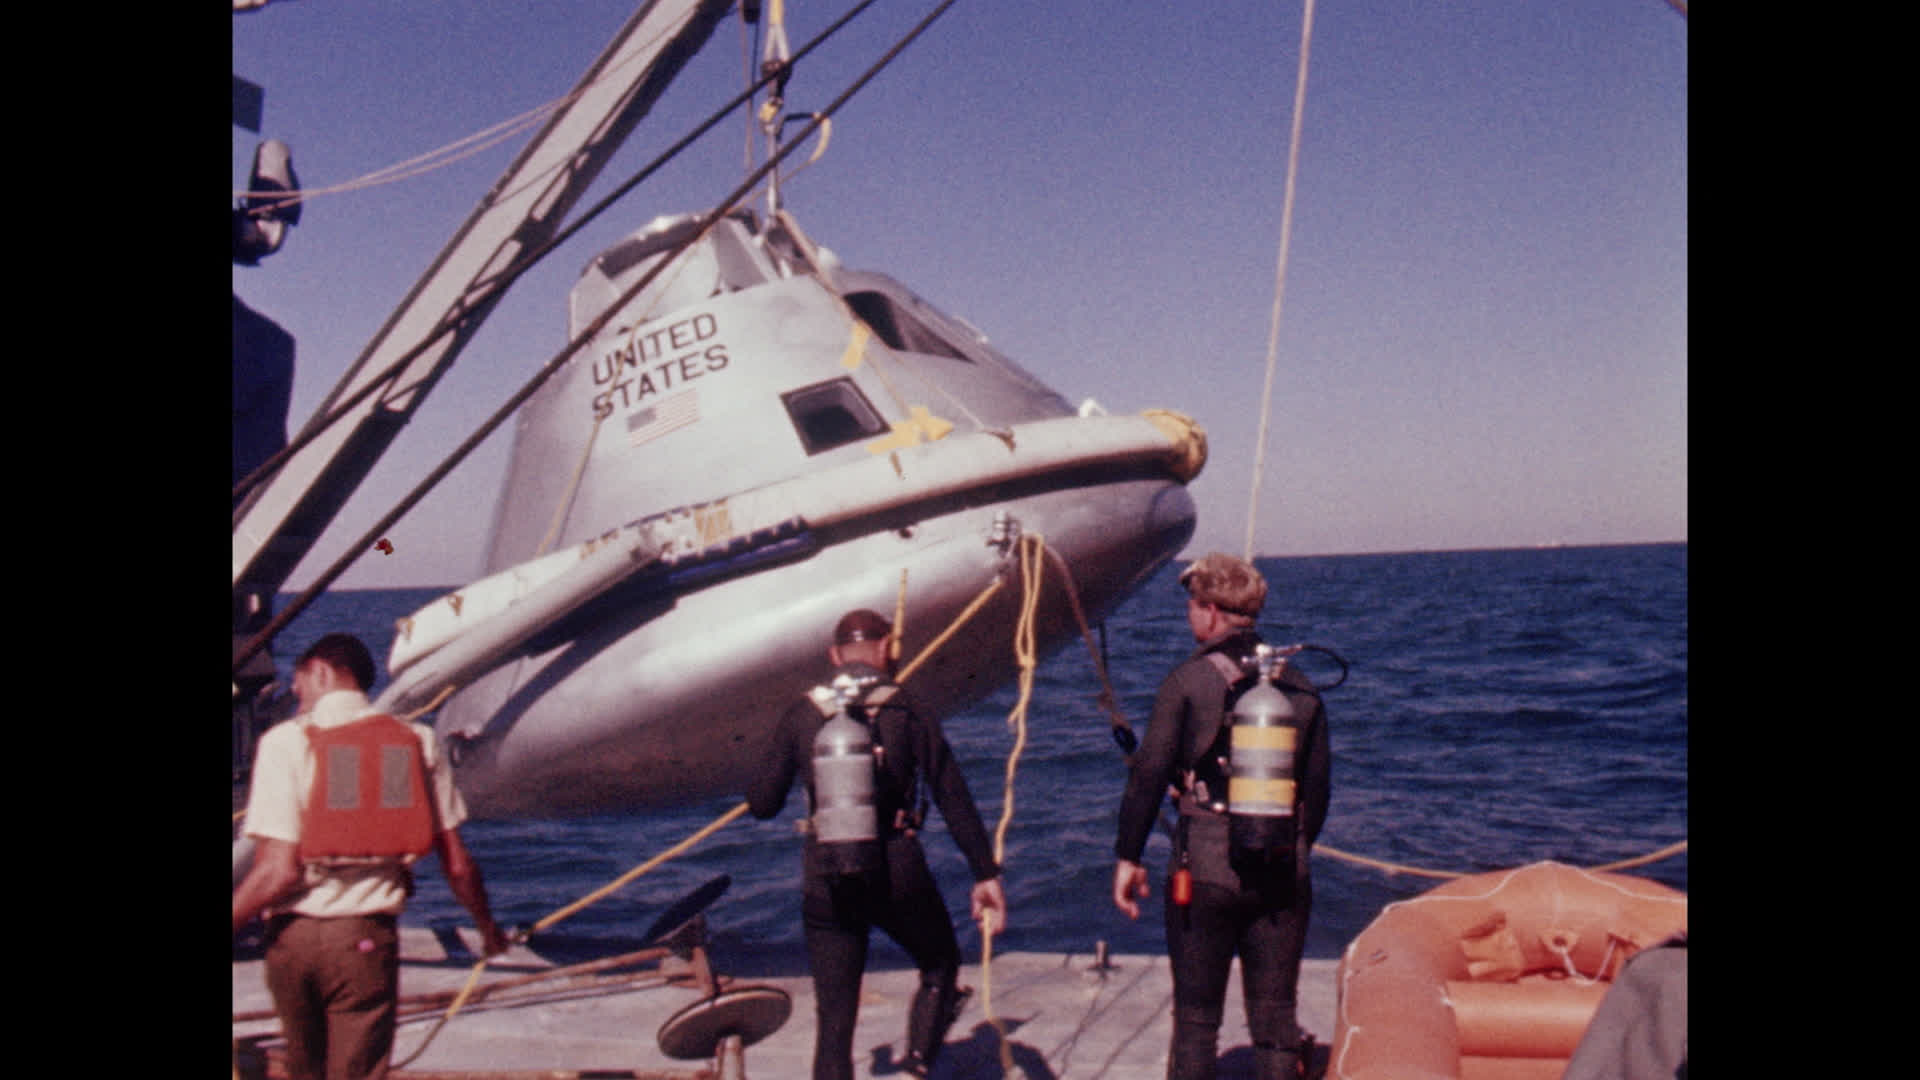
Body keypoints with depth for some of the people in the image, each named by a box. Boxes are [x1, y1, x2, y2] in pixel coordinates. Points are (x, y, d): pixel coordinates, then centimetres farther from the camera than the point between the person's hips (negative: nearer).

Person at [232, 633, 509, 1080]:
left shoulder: (286, 741, -5)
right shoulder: (417, 742, 3)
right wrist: (488, 928, 18)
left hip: (293, 935, 0)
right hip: (367, 938, 0)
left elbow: (278, 869, -14)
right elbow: (457, 865, 3)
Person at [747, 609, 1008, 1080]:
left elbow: (761, 804, 2)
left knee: (834, 1019, 10)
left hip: (824, 880, 2)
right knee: (941, 967, 23)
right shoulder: (909, 715, -2)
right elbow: (956, 802, -3)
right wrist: (986, 875, 2)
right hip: (898, 871, -1)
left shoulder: (801, 716, 1)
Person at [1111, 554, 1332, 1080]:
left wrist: (1128, 855, 0)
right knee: (1276, 1018, 10)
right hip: (1283, 873, 4)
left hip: (1205, 867, -3)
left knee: (1196, 1018, 8)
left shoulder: (1189, 681, -6)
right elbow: (1318, 786, 11)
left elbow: (1148, 774, -8)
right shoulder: (1299, 688, 7)